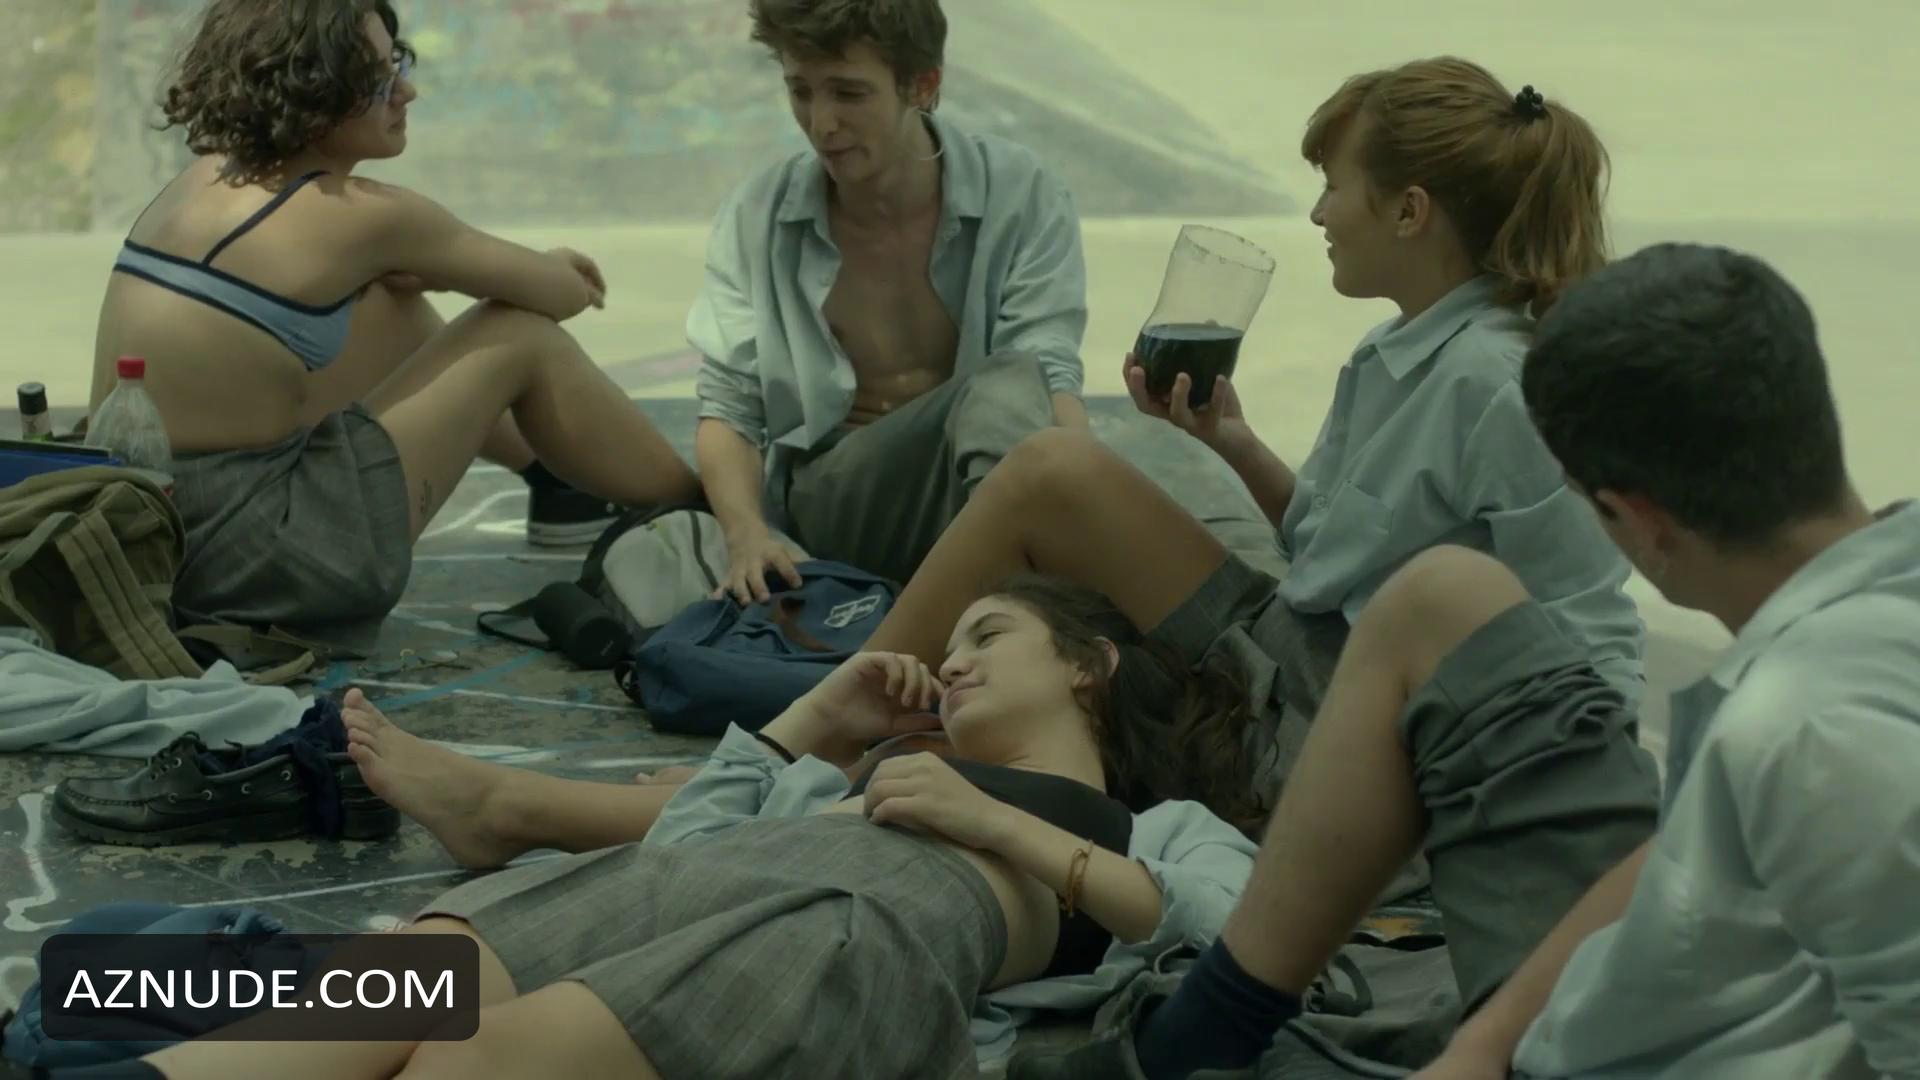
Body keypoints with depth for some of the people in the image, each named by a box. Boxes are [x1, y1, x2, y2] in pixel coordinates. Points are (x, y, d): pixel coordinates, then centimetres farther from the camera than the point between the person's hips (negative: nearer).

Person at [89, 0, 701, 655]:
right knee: (522, 334, 4)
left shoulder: (213, 174, 8)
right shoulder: (351, 214, -14)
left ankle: (548, 472, 42)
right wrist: (565, 280, 25)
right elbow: (559, 297, 1)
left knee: (397, 301, 24)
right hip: (242, 549, -8)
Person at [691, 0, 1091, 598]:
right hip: (833, 495, 0)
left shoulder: (1022, 195, -2)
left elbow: (1049, 377, -11)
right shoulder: (756, 217, 3)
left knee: (1013, 387, -35)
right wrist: (746, 531, -20)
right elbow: (729, 410, 1)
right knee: (1004, 380, -31)